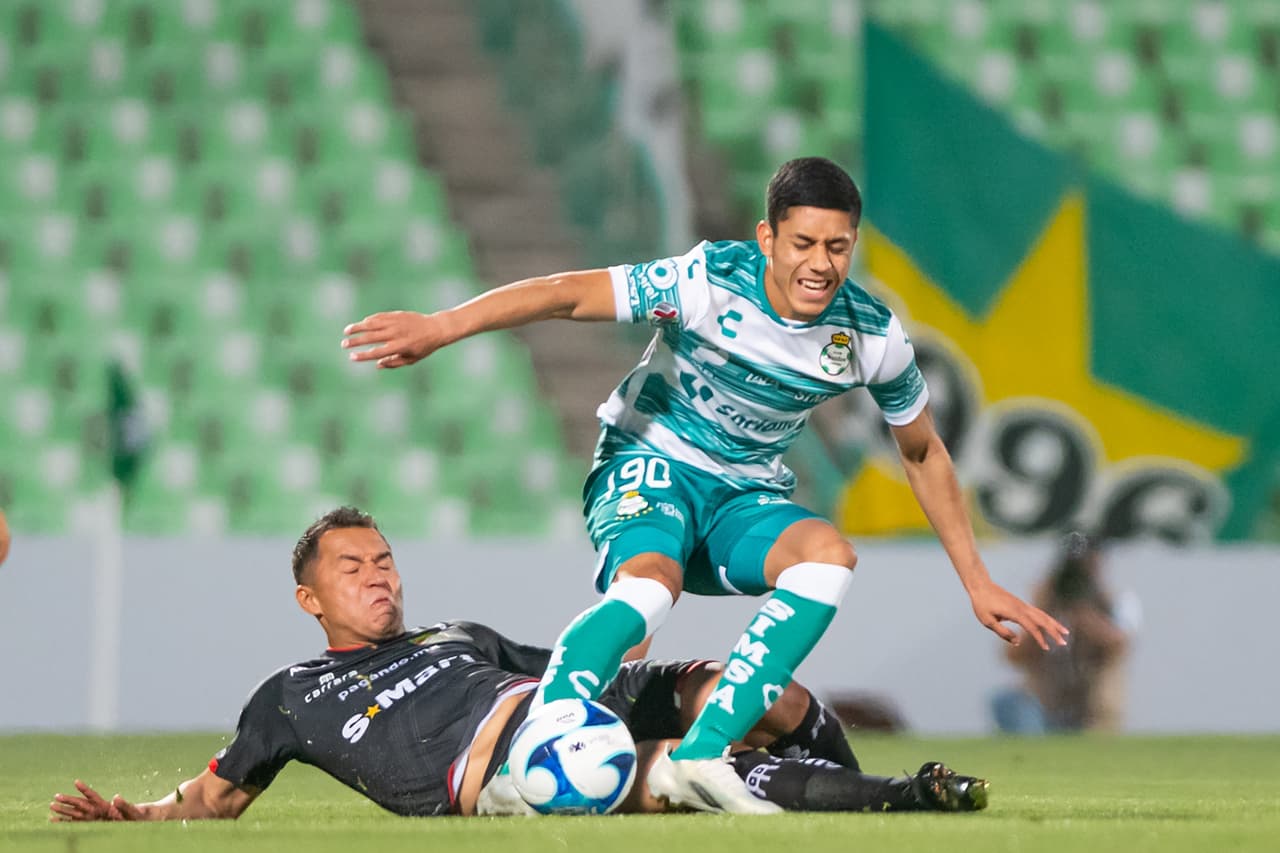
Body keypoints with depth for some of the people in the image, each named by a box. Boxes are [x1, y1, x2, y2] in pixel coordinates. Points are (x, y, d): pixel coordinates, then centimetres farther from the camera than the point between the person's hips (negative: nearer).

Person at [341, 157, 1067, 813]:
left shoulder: (872, 336, -7)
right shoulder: (712, 282, -19)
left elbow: (924, 454, 10)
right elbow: (566, 295, -22)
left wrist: (977, 581, 12)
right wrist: (441, 327, -34)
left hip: (748, 496, 4)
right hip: (650, 466, -4)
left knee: (830, 555, -31)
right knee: (649, 584, -38)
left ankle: (701, 757, -35)